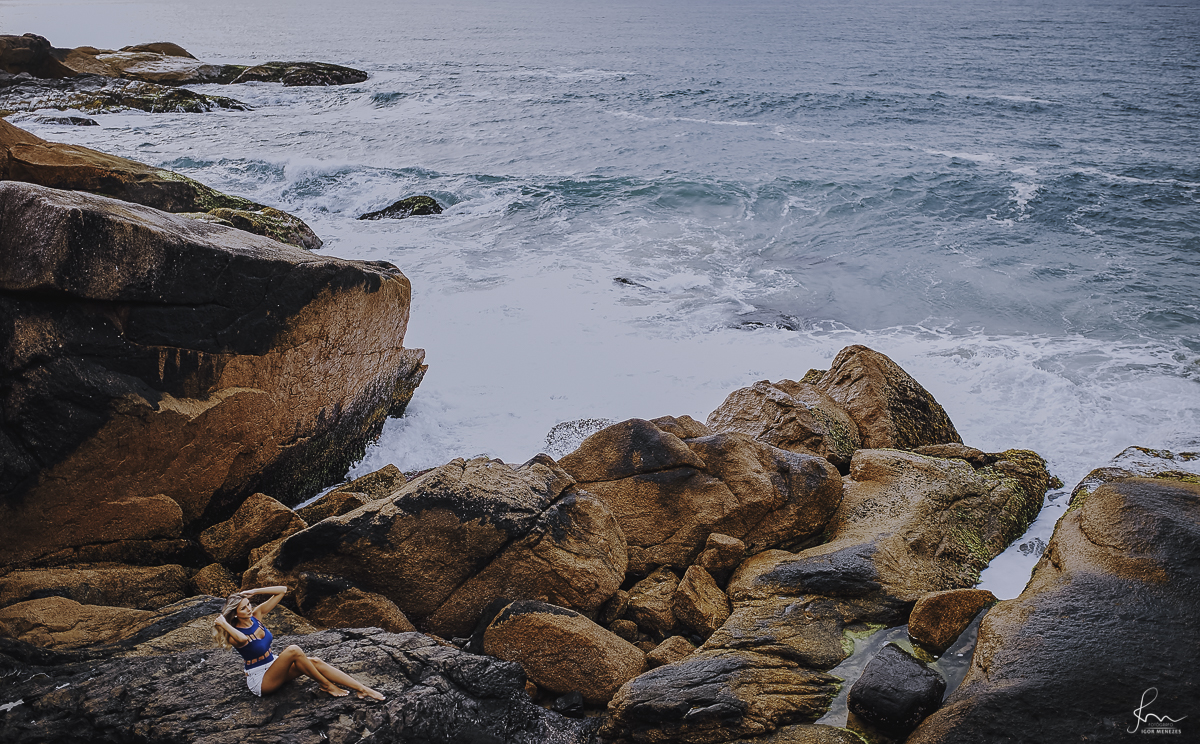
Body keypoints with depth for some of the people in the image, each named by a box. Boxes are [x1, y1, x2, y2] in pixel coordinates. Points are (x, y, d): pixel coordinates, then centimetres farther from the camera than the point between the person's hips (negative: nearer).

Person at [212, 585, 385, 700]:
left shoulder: (256, 614, 0)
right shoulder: (234, 634, -18)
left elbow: (282, 590, -1)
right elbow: (243, 639, -46)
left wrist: (255, 591, -8)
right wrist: (223, 624, -32)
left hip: (273, 667, 7)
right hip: (260, 681, -7)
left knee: (314, 662, -19)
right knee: (293, 650, -32)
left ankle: (362, 689, -26)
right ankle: (326, 685, -17)